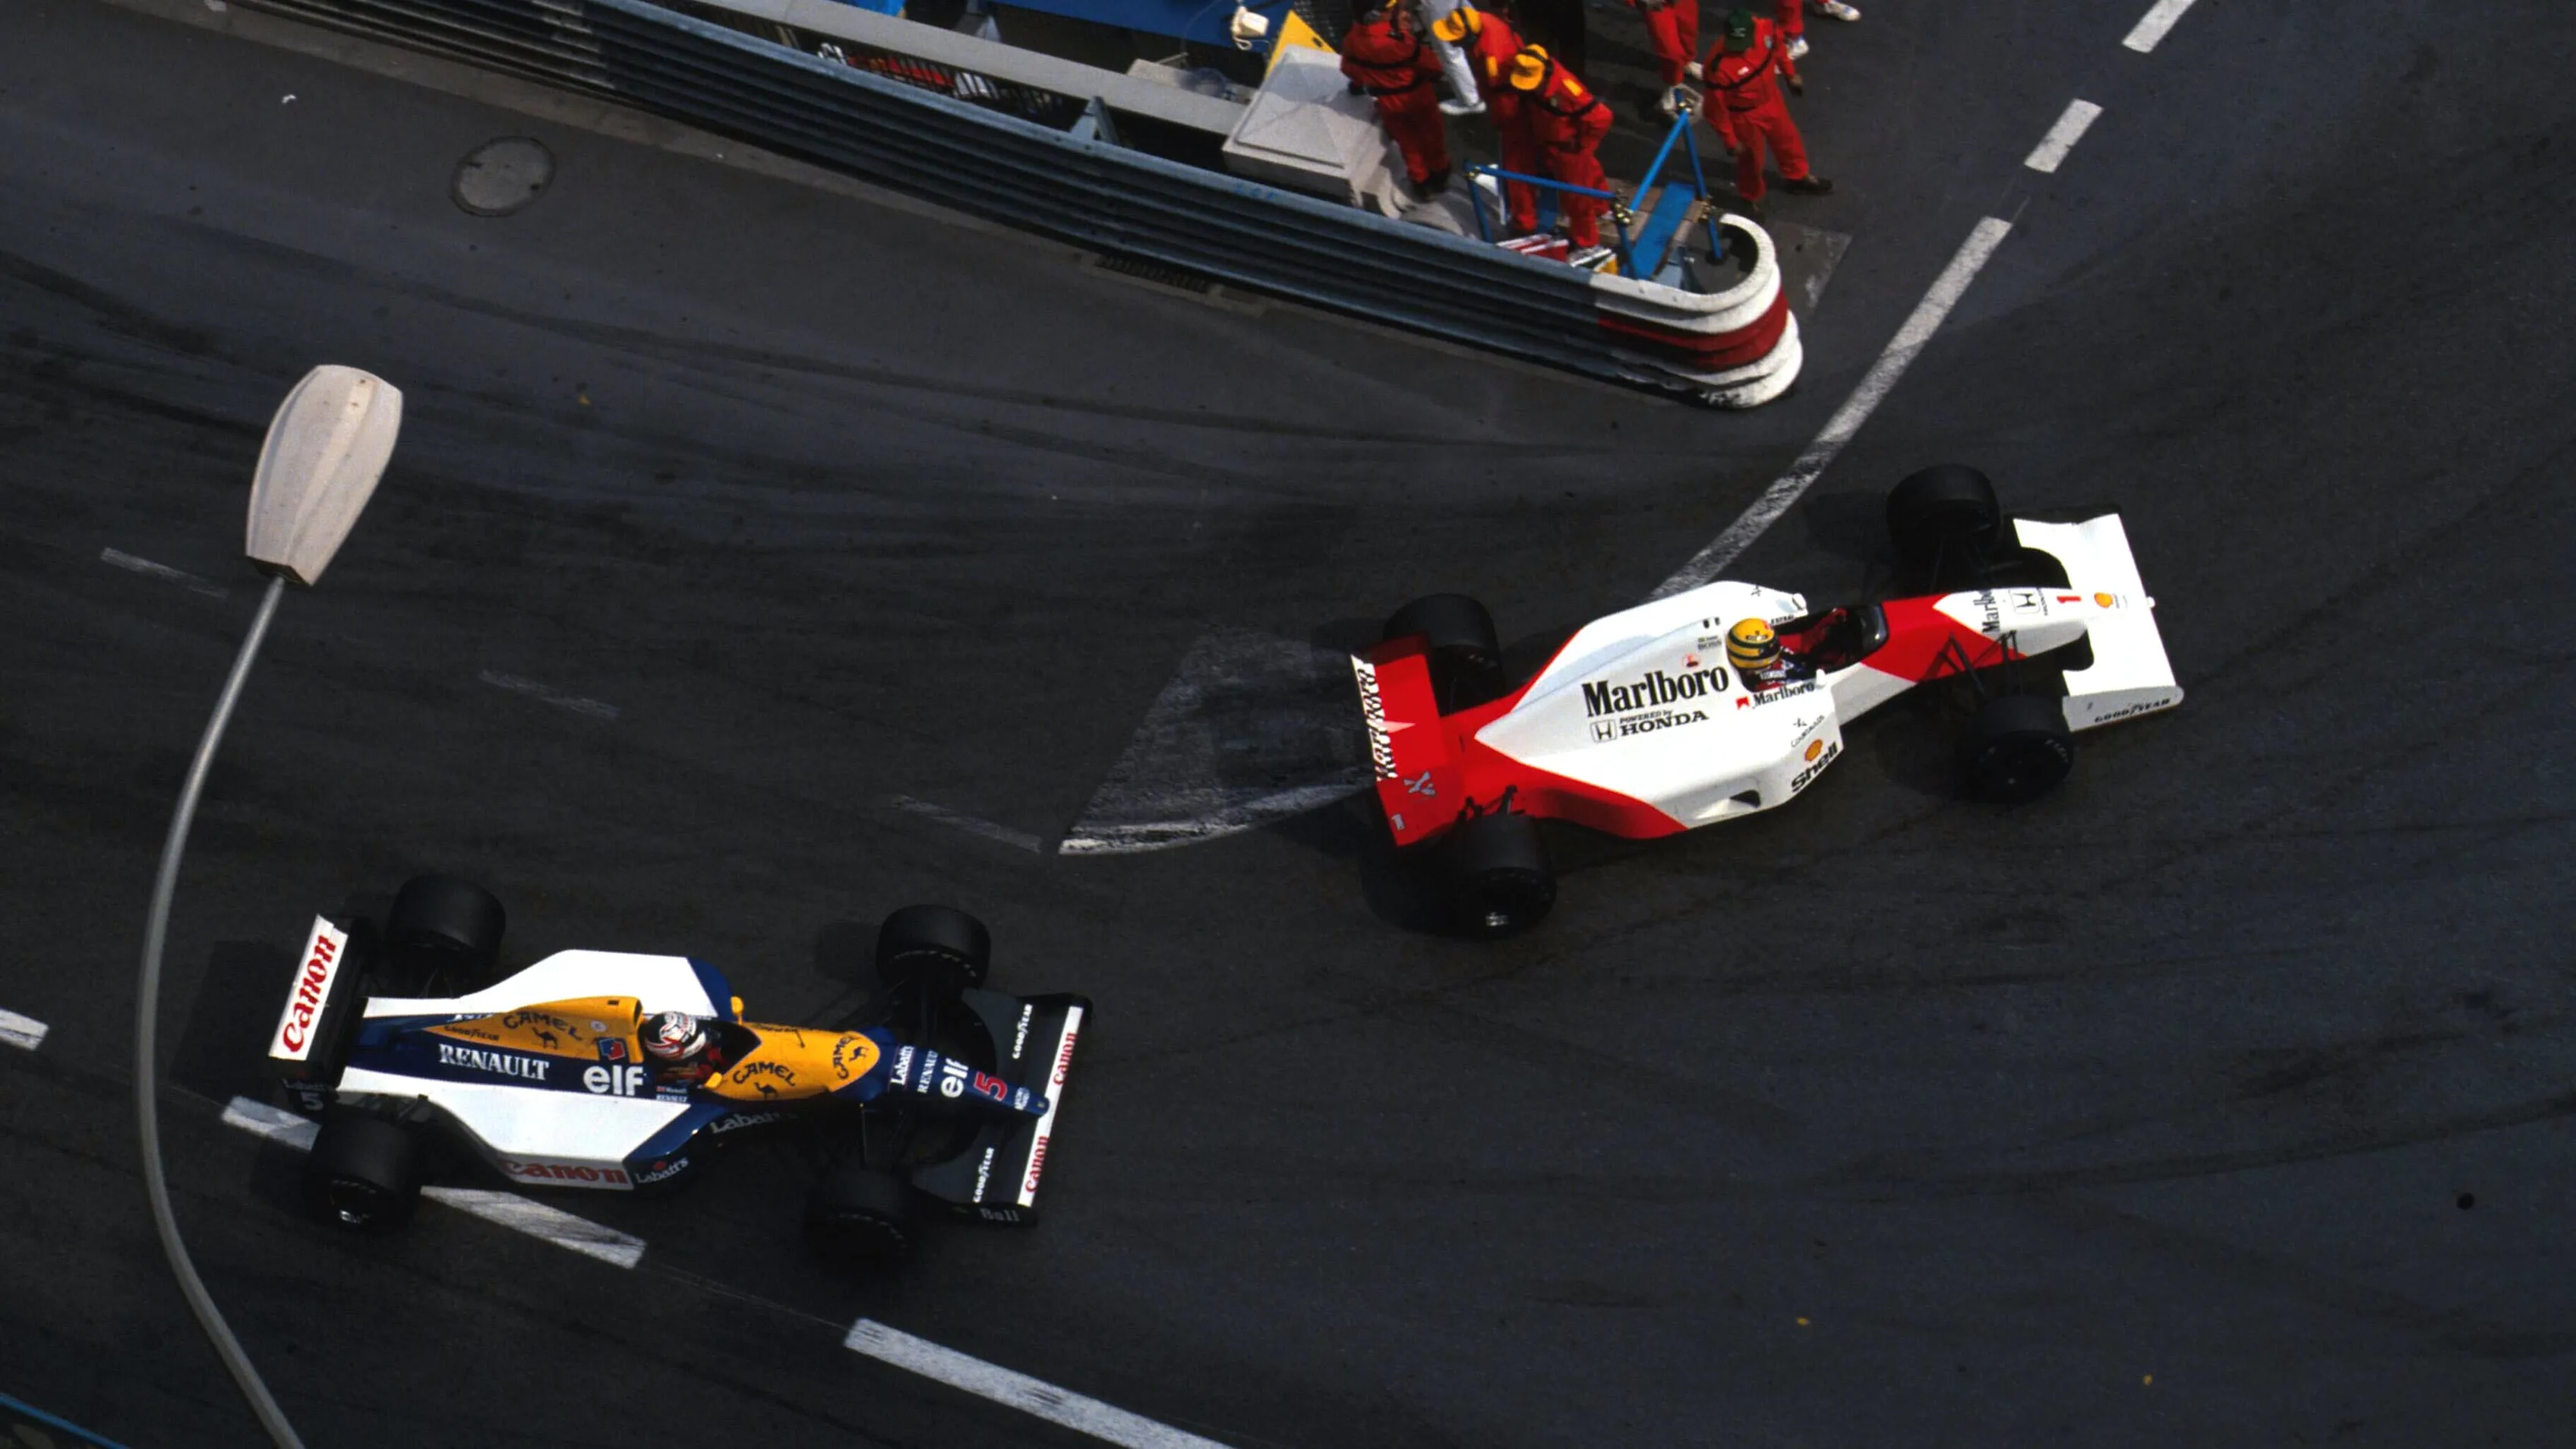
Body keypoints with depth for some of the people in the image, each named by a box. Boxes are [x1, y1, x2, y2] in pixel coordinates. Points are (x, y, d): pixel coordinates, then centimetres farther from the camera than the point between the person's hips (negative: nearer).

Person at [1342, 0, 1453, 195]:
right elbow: (1431, 66, -22)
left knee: (1407, 140, 28)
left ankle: (1420, 179, 45)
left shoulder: (1352, 38, -23)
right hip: (1416, 96, -4)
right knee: (1431, 134, 26)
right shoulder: (1401, 40, -38)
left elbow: (1349, 68, 0)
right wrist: (1434, 75, 3)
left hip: (1387, 101, 4)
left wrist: (1359, 84, 22)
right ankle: (1439, 171, 49)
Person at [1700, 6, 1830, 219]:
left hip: (1771, 100, 5)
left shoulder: (1765, 30, -26)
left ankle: (1797, 175, 61)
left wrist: (1790, 73, 16)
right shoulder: (1718, 66, -41)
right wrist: (1730, 140, -15)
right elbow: (1717, 108, -25)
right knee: (1751, 160, 20)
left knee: (1787, 139, 30)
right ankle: (1752, 199, 51)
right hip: (1745, 117, -5)